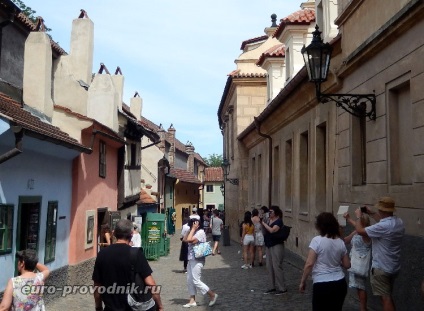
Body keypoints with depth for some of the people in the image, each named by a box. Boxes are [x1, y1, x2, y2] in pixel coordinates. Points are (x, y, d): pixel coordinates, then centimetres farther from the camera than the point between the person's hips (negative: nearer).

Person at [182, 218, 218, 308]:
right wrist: (190, 230, 5)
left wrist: (193, 229, -18)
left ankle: (212, 295, 4)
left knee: (196, 281, -7)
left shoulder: (200, 232, -17)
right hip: (191, 259, 10)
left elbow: (189, 240, -26)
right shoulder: (194, 233, 13)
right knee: (190, 281, 10)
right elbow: (185, 240, 9)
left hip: (197, 260, -10)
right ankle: (192, 301, 16)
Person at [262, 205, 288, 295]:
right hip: (269, 245, 9)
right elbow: (265, 231, 15)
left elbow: (272, 230, -25)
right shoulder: (269, 220, 12)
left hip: (277, 246, -9)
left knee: (277, 266, -7)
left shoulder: (279, 221, -11)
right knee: (269, 266, 11)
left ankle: (282, 288, 1)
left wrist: (264, 223, -17)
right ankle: (274, 287, 20)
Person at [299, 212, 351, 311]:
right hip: (340, 283, 5)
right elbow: (347, 265, 10)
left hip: (322, 285, -5)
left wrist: (303, 282, -5)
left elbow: (309, 264, -15)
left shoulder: (317, 240, -12)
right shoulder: (340, 242, 4)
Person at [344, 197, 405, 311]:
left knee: (385, 297, 1)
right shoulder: (399, 222, -1)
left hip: (381, 268, -8)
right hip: (393, 267, 8)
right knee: (387, 296, 22)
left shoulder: (383, 227, -29)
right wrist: (370, 213, 20)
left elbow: (360, 231, -22)